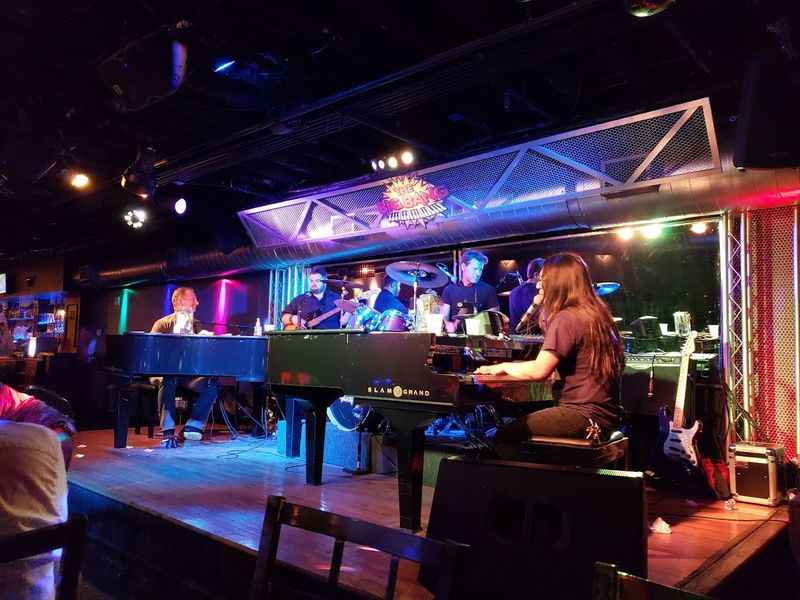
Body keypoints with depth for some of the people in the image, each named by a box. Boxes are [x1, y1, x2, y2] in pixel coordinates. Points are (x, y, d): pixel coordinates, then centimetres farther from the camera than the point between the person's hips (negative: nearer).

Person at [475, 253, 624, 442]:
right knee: (521, 418, 17)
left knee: (505, 434, -12)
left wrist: (504, 366, -2)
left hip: (586, 414, -10)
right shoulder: (596, 314, 14)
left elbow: (539, 371, -21)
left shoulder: (566, 318, -14)